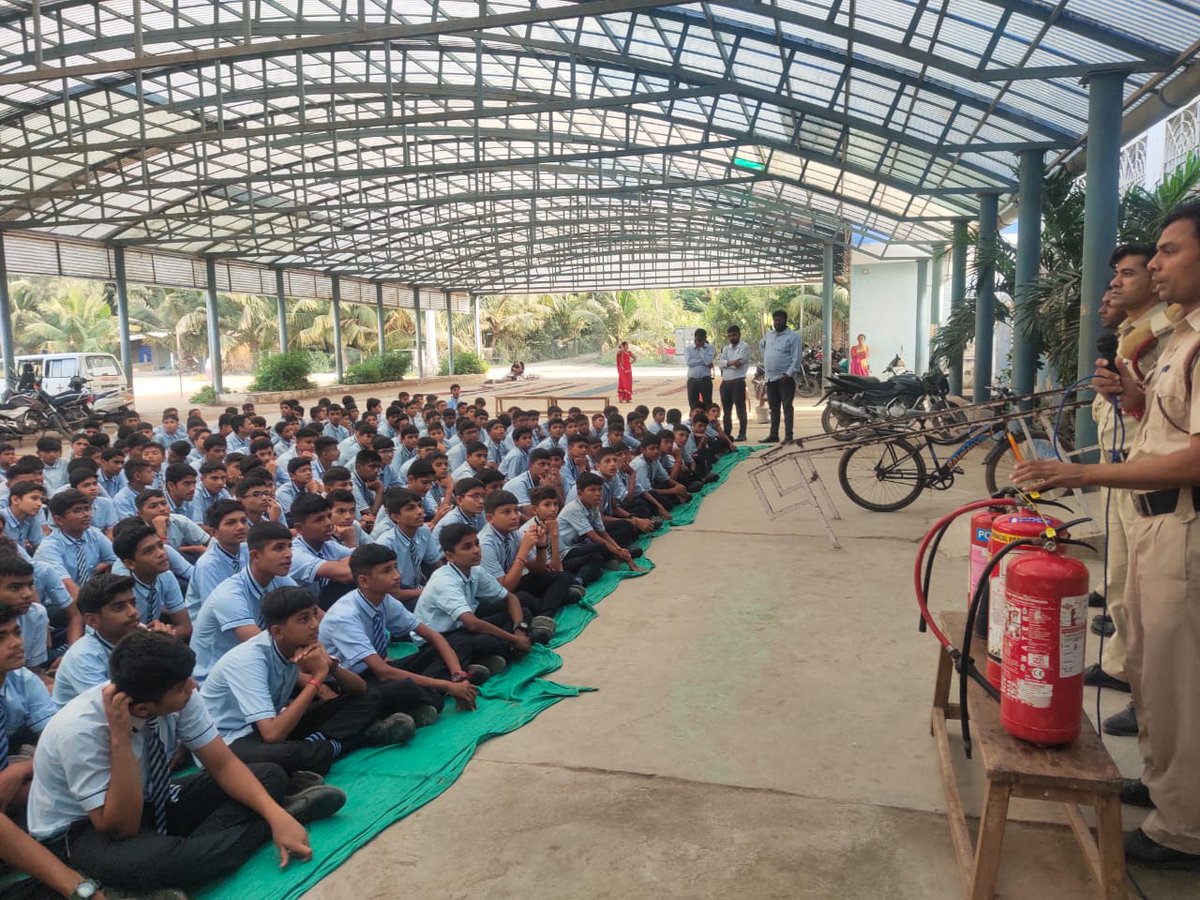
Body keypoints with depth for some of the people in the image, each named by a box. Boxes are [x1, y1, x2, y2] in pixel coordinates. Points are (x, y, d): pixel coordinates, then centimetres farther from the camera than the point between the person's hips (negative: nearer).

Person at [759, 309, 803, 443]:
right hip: (770, 377, 7)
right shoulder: (768, 335, 14)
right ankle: (773, 434, 18)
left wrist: (789, 373, -21)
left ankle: (788, 436, -6)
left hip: (785, 378, -6)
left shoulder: (793, 336, -6)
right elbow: (761, 345, 35)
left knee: (787, 407, -6)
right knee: (773, 408, 11)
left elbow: (796, 357, -12)